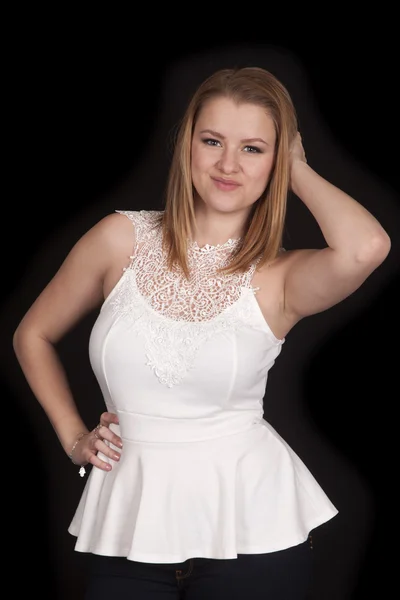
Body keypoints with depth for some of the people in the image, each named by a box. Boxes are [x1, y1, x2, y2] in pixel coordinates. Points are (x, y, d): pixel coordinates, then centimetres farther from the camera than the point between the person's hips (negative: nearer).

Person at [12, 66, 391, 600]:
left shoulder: (281, 277, -6)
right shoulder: (123, 239, -1)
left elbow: (366, 248, -29)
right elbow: (34, 336, 13)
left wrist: (300, 172, -12)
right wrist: (72, 436, 6)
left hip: (250, 529, -1)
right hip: (130, 524, 1)